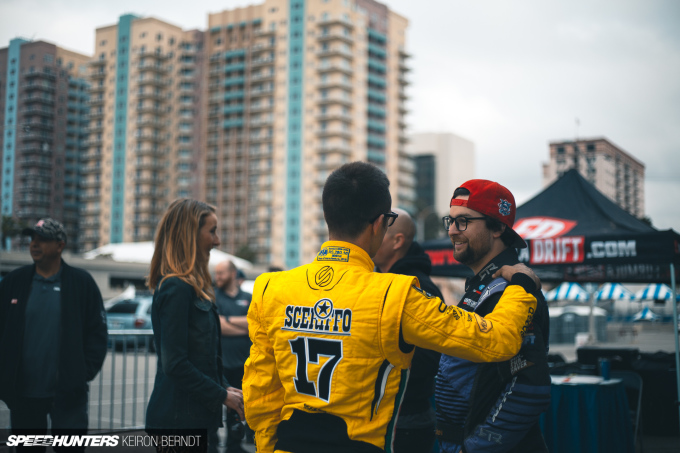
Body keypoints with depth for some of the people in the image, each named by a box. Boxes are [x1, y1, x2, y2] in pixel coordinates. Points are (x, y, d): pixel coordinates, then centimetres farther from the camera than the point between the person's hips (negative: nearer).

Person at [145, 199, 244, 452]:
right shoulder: (176, 289, -15)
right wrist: (222, 395, -12)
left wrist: (224, 388, 7)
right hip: (180, 419, -9)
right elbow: (175, 364, -19)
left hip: (196, 417, 9)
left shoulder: (192, 288, 14)